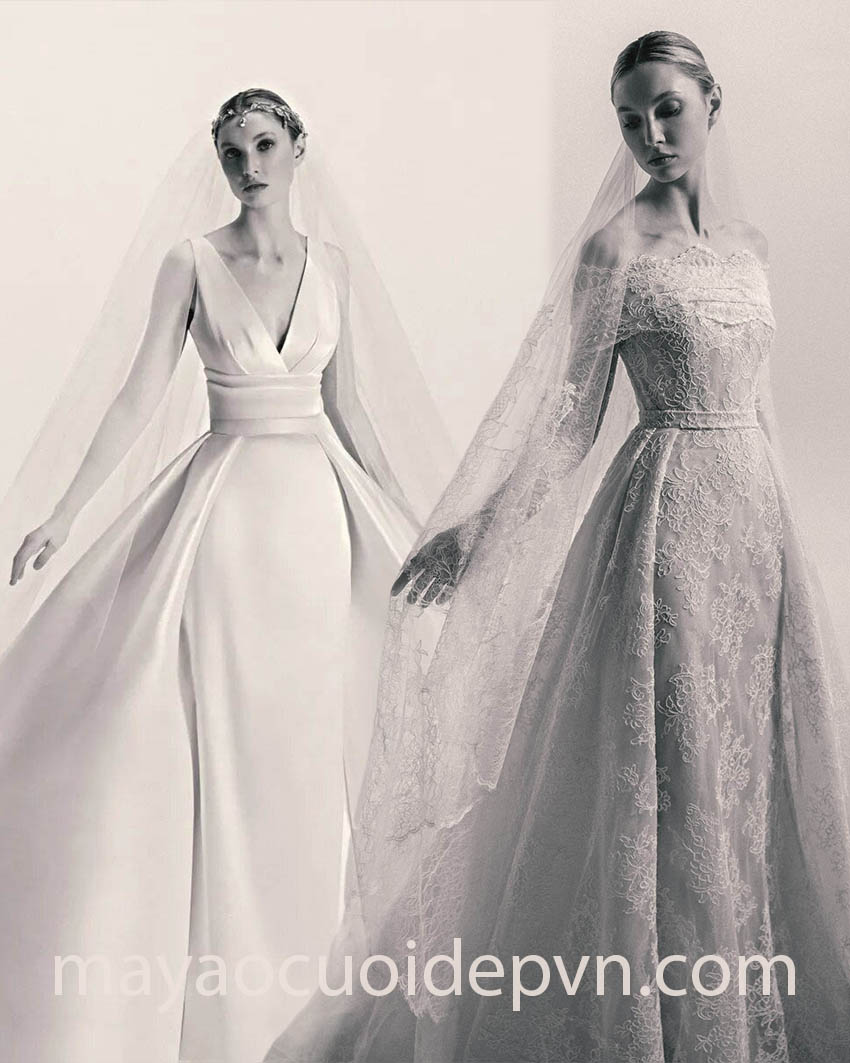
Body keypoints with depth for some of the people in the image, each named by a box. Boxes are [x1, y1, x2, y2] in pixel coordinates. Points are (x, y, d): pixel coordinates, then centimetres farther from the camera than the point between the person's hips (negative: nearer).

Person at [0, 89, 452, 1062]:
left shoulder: (334, 265, 8)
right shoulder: (191, 262, 0)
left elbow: (349, 404, 12)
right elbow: (139, 397, -3)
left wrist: (413, 520, 11)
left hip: (316, 506, 3)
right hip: (224, 503, -2)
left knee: (305, 735, 8)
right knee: (219, 734, 0)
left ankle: (295, 962, 24)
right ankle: (222, 978, 15)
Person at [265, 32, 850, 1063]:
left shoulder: (748, 243, 13)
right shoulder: (614, 244, -5)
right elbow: (557, 400, -9)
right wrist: (469, 524, -16)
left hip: (755, 511, 6)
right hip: (665, 508, -6)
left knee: (756, 752, 10)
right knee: (666, 760, -2)